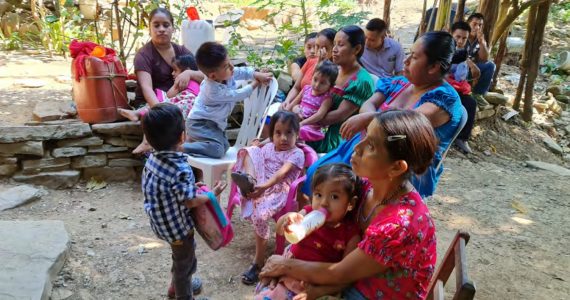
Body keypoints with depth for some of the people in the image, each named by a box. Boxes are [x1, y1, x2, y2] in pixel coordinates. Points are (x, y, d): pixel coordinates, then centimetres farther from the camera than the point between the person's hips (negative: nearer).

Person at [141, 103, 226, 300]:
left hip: (161, 222, 8)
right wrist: (213, 194, -8)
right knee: (185, 261, 17)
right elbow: (190, 202, -25)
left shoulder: (152, 159, -9)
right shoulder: (181, 169, -34)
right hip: (177, 225, -8)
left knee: (182, 256, 32)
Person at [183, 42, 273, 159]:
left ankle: (191, 142, 23)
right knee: (216, 150, -26)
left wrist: (258, 75, -9)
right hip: (201, 124, -9)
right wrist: (255, 84, -8)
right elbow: (237, 95, -19)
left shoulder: (226, 73, -11)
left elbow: (242, 71, 5)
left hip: (213, 122, 10)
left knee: (224, 146, 17)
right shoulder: (215, 91, -32)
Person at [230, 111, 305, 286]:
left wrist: (264, 186, -29)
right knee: (251, 150, -4)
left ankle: (258, 261, -14)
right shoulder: (268, 147, 19)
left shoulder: (297, 154, -2)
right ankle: (249, 181, -31)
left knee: (259, 215, -32)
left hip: (278, 190, -6)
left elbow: (281, 174, -17)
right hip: (259, 185, 6)